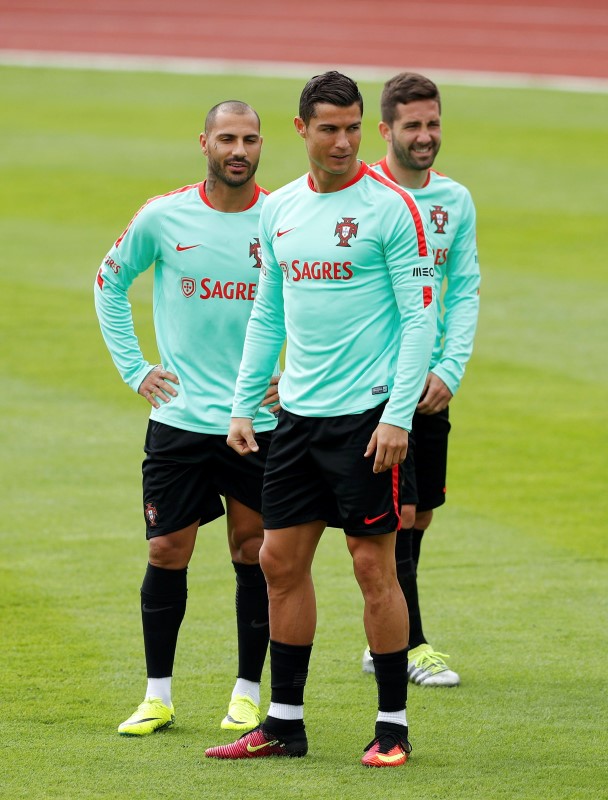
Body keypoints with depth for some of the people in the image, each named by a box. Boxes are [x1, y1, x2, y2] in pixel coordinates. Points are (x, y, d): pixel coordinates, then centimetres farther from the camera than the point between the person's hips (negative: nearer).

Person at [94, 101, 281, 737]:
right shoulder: (163, 218, -2)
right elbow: (110, 282, 13)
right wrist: (133, 368, 7)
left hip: (258, 418, 0)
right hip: (179, 417, 0)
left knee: (253, 553, 3)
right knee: (166, 551, 1)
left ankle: (247, 693, 14)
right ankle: (157, 696, 12)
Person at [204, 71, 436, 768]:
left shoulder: (390, 208, -8)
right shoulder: (278, 210, 10)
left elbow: (420, 317, -10)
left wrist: (398, 416, -16)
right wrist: (243, 404, 12)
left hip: (365, 415, -6)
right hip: (297, 414, 6)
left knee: (374, 565, -3)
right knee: (281, 560, 7)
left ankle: (393, 728, 6)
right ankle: (284, 723, 16)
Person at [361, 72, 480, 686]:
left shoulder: (455, 200, 8)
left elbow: (464, 291, 9)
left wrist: (449, 369, -5)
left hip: (429, 382, 6)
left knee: (420, 513, 8)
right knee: (397, 512, -9)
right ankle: (410, 645, -1)